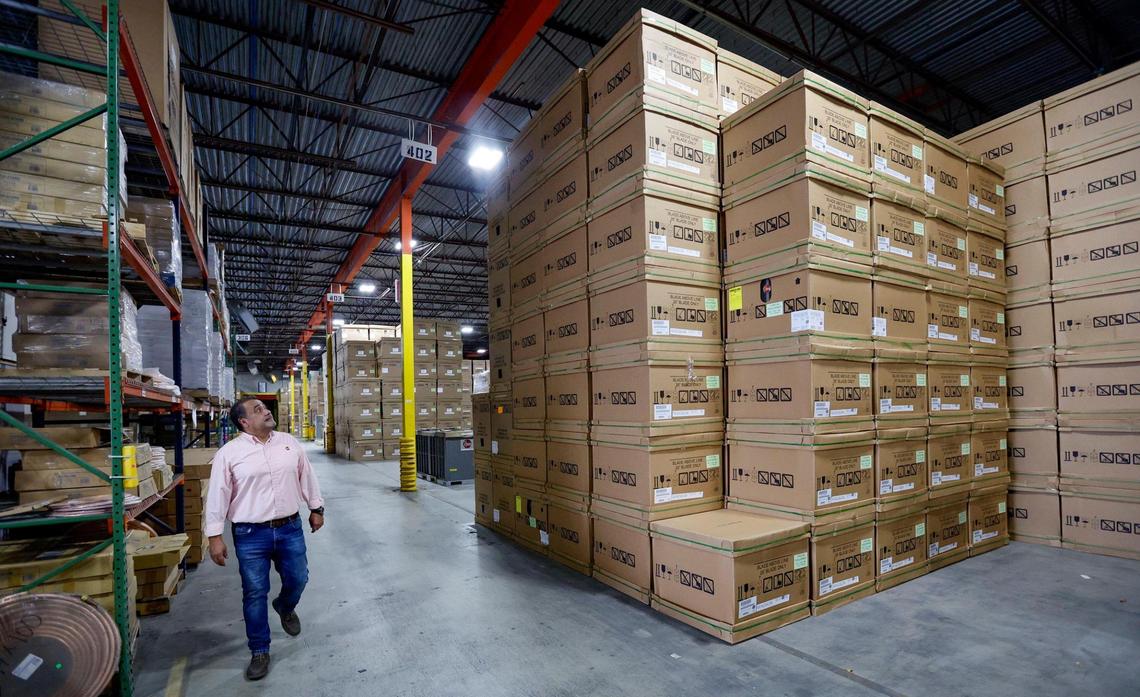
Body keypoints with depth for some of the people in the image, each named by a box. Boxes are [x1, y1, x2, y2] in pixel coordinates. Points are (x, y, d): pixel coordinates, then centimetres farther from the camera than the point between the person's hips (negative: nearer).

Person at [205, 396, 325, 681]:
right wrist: (215, 536, -7)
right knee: (254, 593, 7)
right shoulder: (229, 453, -8)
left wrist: (316, 508, 13)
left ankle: (285, 607, 47)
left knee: (297, 579, 13)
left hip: (290, 528, 3)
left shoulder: (290, 442, 2)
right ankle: (260, 652, 24)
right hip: (251, 534, -3)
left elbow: (307, 477, 10)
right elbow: (218, 496, -5)